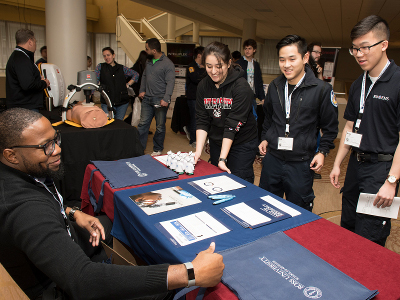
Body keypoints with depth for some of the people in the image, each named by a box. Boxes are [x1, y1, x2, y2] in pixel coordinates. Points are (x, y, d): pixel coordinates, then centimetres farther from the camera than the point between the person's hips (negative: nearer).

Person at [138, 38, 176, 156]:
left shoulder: (168, 64, -9)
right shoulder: (149, 61, 14)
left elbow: (170, 82, -16)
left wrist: (166, 99, -24)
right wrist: (142, 90, 12)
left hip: (160, 100, -6)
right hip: (147, 98, 6)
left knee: (160, 126, 5)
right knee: (143, 123, 5)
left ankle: (157, 149, 19)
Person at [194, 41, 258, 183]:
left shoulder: (241, 87, -20)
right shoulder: (203, 86, -3)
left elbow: (233, 125, -24)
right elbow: (202, 121, -5)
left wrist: (222, 158, -27)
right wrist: (198, 151, -16)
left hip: (242, 144, -5)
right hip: (216, 143, 5)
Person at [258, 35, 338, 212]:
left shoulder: (322, 89, -9)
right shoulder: (275, 86, 4)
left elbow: (330, 127, 0)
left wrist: (322, 151, -6)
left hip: (301, 164, -4)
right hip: (272, 159, 4)